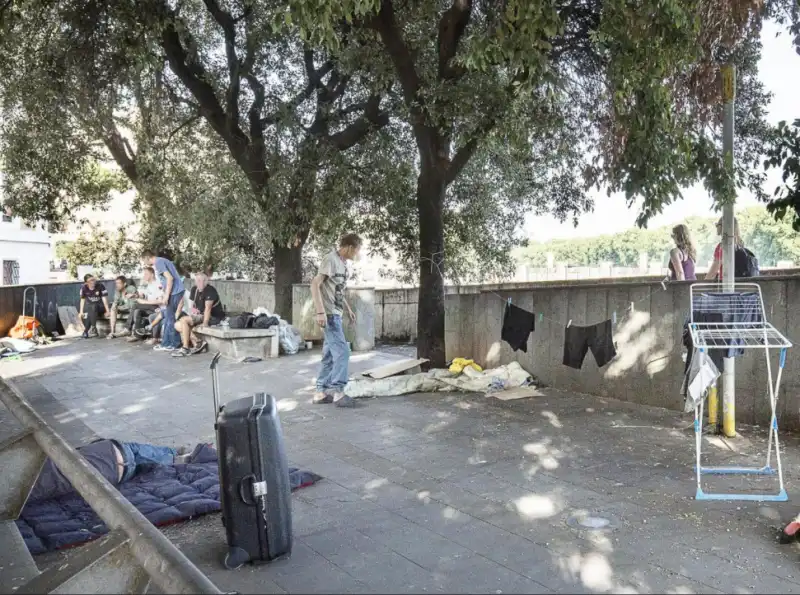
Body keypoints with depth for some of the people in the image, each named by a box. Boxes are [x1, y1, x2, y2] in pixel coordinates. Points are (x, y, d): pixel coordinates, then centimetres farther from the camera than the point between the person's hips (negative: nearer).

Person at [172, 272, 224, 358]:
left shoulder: (210, 290, -15)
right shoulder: (194, 289, 10)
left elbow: (208, 308, -23)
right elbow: (192, 305, 18)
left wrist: (205, 323, -29)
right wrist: (193, 309, -5)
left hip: (213, 317, -9)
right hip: (200, 316, 9)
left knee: (184, 320, -22)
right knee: (178, 325, -2)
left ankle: (185, 349, -18)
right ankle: (198, 342, -14)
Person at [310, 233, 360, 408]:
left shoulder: (342, 263, 14)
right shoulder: (330, 260, -12)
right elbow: (315, 284, -18)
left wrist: (348, 308, 27)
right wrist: (320, 311, -25)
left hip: (335, 314, 9)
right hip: (329, 314, -9)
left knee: (330, 354, 10)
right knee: (342, 351, -10)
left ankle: (321, 392, 15)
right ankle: (337, 391, -5)